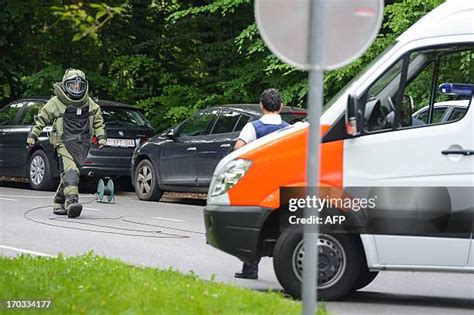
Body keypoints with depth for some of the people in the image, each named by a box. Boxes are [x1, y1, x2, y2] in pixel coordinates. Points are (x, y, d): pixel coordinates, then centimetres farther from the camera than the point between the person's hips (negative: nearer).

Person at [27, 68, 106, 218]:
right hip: (64, 143, -5)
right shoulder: (56, 102, 1)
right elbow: (41, 118, 8)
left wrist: (101, 136, 13)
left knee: (69, 174, 9)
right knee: (70, 172, -22)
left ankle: (58, 204, 23)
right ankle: (72, 201, -34)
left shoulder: (89, 103, 13)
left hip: (82, 144, 5)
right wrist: (32, 135, 4)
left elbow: (98, 120, 24)